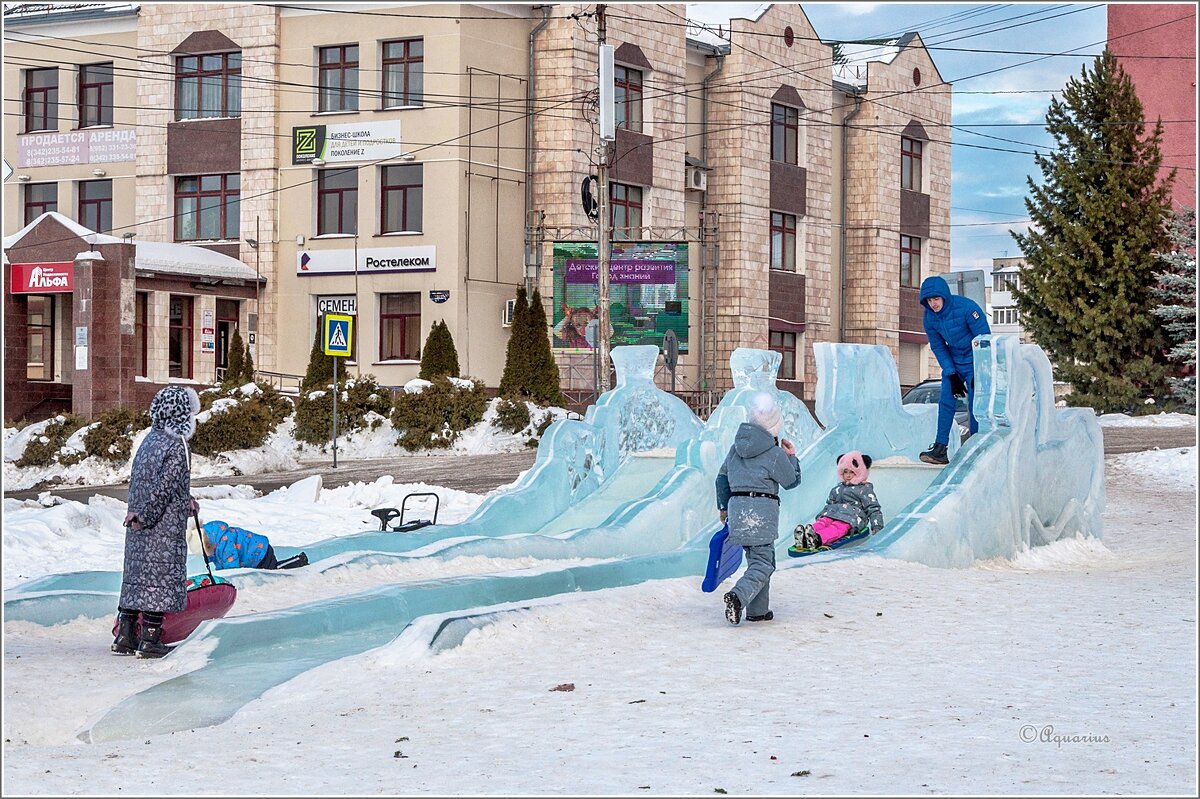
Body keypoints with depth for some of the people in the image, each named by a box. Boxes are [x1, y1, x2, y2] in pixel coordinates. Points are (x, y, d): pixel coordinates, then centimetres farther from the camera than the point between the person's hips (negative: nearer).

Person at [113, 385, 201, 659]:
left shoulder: (151, 439, 11)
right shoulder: (176, 447, -16)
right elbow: (163, 487, -21)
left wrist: (186, 502, 22)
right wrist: (145, 517, -13)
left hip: (139, 531, 9)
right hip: (163, 530, -9)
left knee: (136, 575, 12)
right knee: (160, 577, -1)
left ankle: (125, 635, 16)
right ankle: (150, 639, 2)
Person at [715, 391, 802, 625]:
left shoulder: (737, 446, 10)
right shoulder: (775, 453, -9)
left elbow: (722, 477, 17)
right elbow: (792, 481, 4)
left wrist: (723, 506, 27)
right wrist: (792, 457, 19)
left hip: (736, 505, 7)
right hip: (763, 507, -7)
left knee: (755, 559, 17)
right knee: (763, 563, -5)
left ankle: (758, 610, 16)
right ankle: (738, 596, -28)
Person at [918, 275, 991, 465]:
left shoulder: (966, 307, -25)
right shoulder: (929, 318, -9)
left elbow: (984, 338, -19)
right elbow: (938, 347, 1)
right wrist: (951, 375, -8)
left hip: (975, 361, -5)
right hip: (952, 363, 5)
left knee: (975, 404, -9)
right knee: (945, 402, -4)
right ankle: (940, 448, -6)